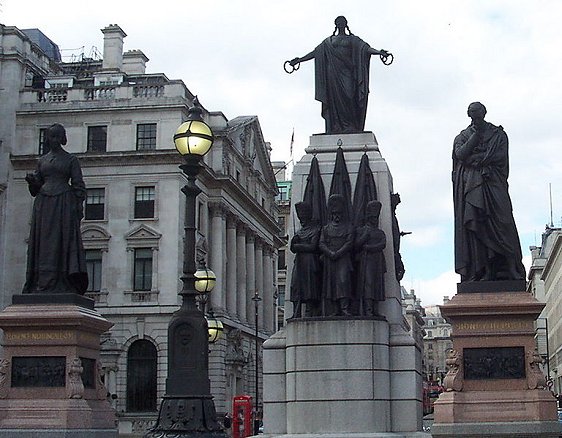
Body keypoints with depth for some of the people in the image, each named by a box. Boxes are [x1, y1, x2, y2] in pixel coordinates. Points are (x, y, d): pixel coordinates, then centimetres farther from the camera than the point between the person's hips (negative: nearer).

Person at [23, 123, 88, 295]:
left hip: (64, 203, -4)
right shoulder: (42, 160, 18)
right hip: (44, 203, 4)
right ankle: (43, 285, -7)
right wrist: (31, 180, -4)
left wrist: (79, 206, -10)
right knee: (43, 243, -4)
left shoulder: (71, 159, 7)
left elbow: (78, 185, 2)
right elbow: (36, 186, 18)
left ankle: (63, 286, -16)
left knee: (63, 241, -11)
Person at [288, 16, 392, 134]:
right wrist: (299, 60, 11)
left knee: (348, 98, -15)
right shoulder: (329, 41, 20)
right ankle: (336, 128, -11)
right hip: (333, 71, 2)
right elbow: (315, 52, 18)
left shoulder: (352, 39, 14)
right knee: (335, 99, -7)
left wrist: (379, 52, -16)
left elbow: (366, 48, 2)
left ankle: (351, 128, -20)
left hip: (347, 71, -2)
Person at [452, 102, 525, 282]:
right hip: (470, 186, 1)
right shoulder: (462, 137, 17)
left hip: (494, 185, -1)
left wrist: (474, 159, -3)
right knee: (473, 226, -10)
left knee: (500, 224, -11)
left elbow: (500, 156, -1)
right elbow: (460, 154, -3)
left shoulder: (498, 134, 14)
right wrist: (476, 134, -1)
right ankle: (478, 272, -14)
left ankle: (509, 270, -16)